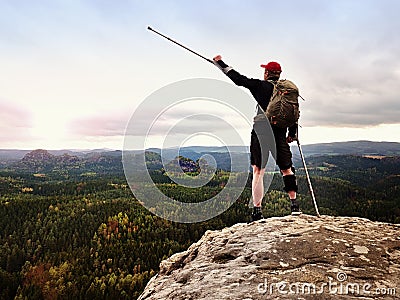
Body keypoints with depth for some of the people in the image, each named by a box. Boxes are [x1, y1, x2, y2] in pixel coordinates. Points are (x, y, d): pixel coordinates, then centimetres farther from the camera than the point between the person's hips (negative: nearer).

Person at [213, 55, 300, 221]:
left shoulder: (260, 86, 0)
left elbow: (239, 79, 1)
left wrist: (221, 63, 11)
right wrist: (292, 133, 22)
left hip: (260, 132, -4)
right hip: (280, 134, 4)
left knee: (258, 171, -1)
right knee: (287, 169, 15)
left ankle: (257, 211, -3)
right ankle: (294, 204, 15)